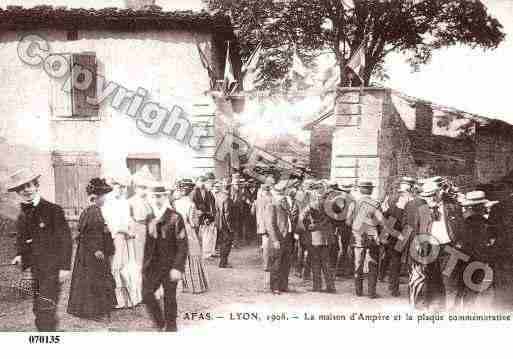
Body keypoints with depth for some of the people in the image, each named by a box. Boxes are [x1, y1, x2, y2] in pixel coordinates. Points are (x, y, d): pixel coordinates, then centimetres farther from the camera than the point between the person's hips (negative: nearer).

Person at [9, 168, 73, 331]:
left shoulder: (53, 210, -10)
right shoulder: (22, 216, 10)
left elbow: (65, 239, -11)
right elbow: (21, 240, 24)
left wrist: (65, 266, -15)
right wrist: (19, 255, 3)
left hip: (53, 269, -7)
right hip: (35, 269, 7)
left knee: (46, 309, -11)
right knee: (38, 309, 13)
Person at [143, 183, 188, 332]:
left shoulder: (175, 218, -12)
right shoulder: (150, 219, 5)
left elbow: (183, 245, -14)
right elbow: (148, 244, 14)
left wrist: (177, 268, -19)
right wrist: (145, 265, 12)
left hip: (170, 266, -5)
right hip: (153, 265, 5)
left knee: (170, 298, 5)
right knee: (146, 294, 0)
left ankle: (171, 328, 25)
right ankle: (160, 323, 22)